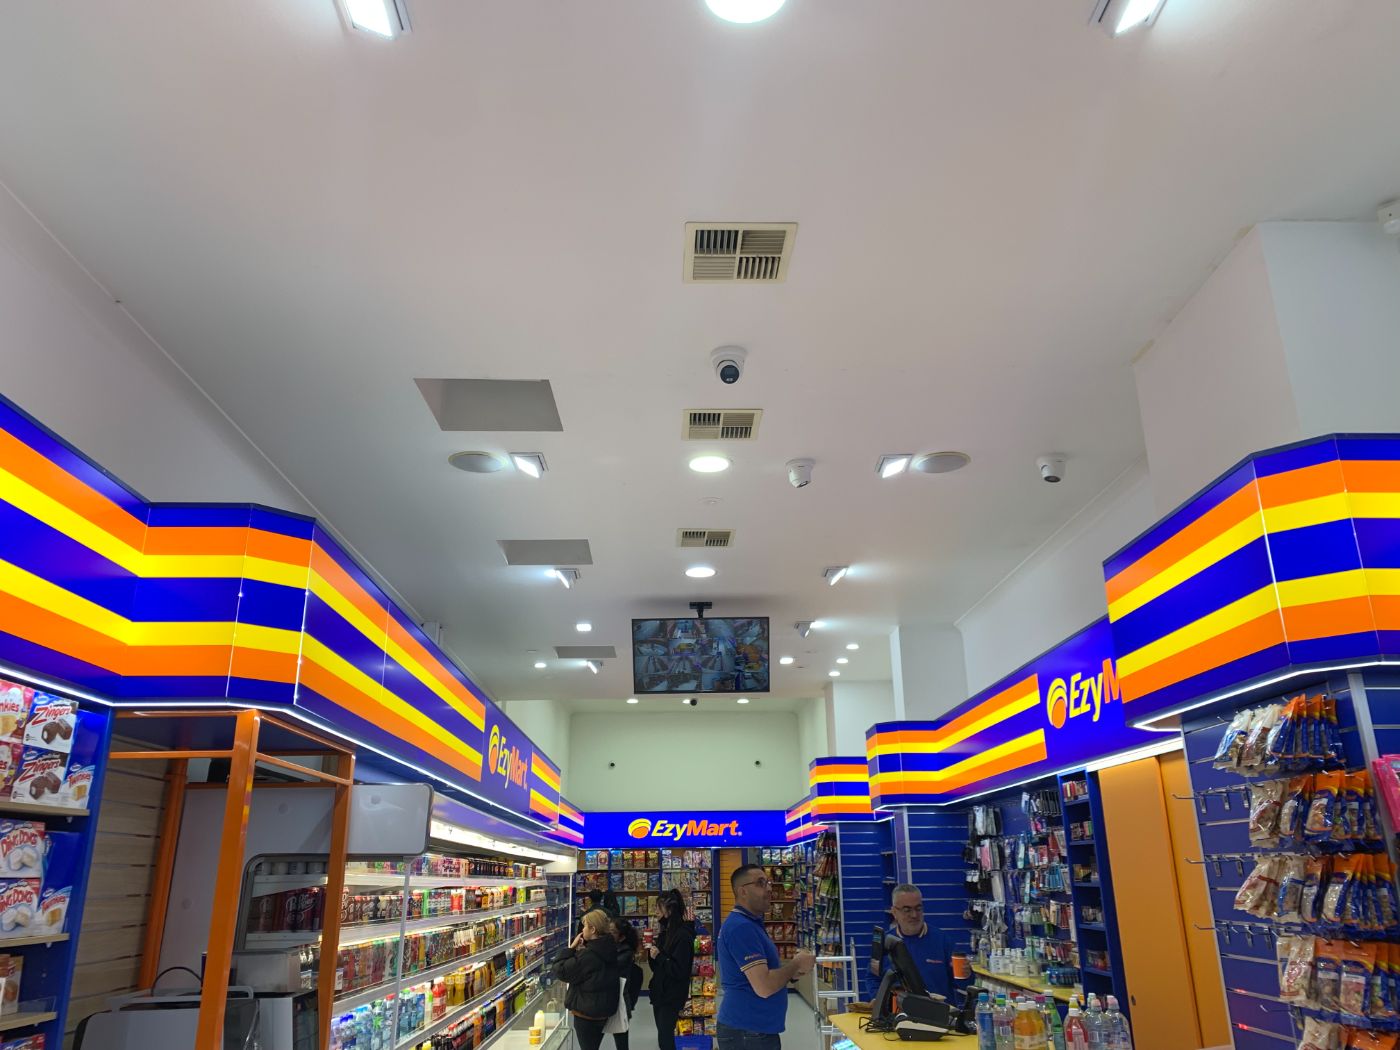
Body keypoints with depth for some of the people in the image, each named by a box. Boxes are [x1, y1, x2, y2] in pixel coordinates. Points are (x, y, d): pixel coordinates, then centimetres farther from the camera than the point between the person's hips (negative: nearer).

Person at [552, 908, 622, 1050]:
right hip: (604, 1010, 8)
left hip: (586, 1013, -8)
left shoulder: (588, 955, -27)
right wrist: (580, 949, 0)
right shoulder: (610, 949, 0)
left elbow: (560, 971, -19)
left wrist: (571, 947, -13)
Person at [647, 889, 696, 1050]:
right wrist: (653, 952, -4)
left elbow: (679, 970, -22)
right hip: (660, 991, 9)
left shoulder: (683, 935, -18)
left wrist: (659, 956, -17)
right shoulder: (668, 931, 9)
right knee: (664, 1036, 14)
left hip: (672, 996, -9)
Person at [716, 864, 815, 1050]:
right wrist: (796, 964, -12)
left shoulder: (749, 923, 13)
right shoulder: (741, 927, -21)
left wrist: (792, 970, 2)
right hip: (747, 1032, -10)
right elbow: (764, 987, -26)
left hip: (753, 1029, 10)